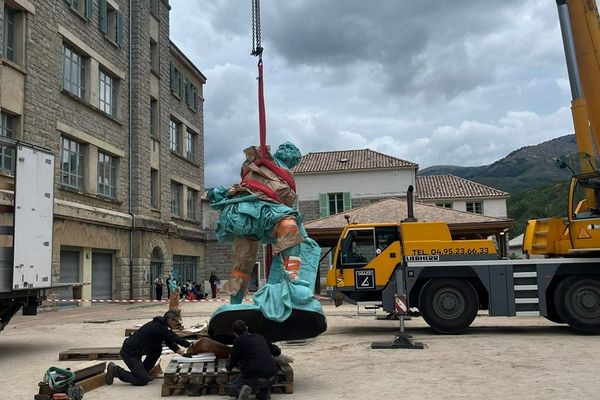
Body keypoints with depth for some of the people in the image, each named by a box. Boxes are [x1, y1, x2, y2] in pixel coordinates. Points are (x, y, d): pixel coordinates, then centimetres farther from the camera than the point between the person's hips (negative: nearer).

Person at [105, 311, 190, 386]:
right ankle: (116, 371, -1)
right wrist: (190, 345, -12)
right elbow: (175, 338, -19)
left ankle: (143, 372, 14)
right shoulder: (160, 327, -18)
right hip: (129, 353, -10)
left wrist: (179, 351, 5)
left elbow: (170, 341, 17)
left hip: (135, 350, 10)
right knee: (143, 380, -10)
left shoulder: (159, 324, 11)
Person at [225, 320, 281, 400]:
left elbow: (229, 367, 14)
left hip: (255, 377, -5)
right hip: (272, 378, 5)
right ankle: (265, 391, 17)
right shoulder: (259, 337, 19)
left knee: (228, 388, 17)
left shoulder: (238, 341, 7)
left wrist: (228, 365, 38)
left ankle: (241, 389, -14)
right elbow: (277, 351, 31)